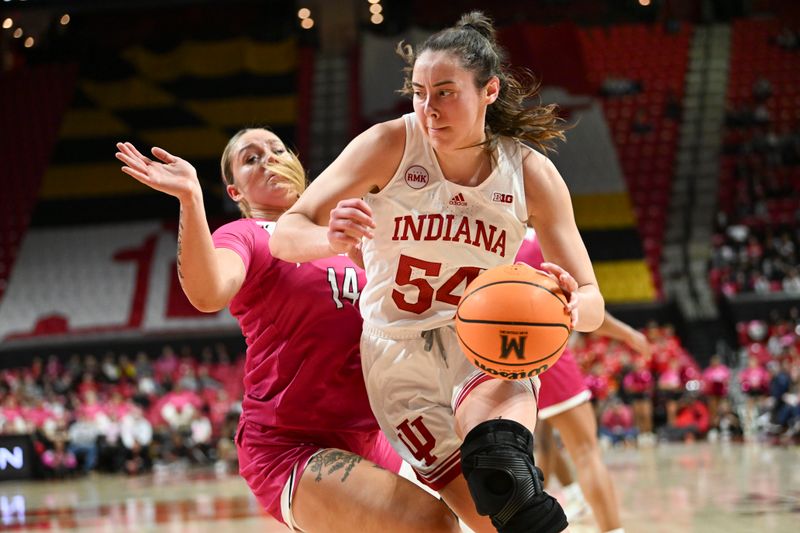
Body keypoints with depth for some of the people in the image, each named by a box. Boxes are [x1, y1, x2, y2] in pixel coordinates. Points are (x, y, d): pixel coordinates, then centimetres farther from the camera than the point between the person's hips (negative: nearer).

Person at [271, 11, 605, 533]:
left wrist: (569, 309, -29)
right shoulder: (391, 145, -9)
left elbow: (591, 301, -2)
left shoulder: (531, 173, -6)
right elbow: (285, 235, -14)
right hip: (399, 352, -1)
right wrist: (332, 240, -39)